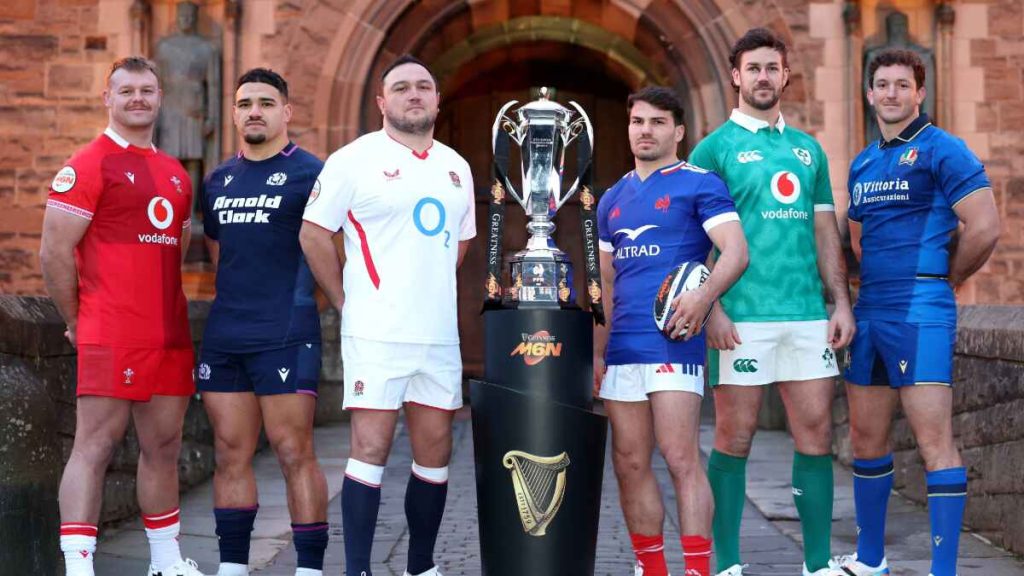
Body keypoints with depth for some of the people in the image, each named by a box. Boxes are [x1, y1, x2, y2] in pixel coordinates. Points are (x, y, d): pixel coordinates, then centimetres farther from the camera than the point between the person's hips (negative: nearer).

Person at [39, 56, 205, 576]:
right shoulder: (88, 166, -5)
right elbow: (54, 253, -9)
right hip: (113, 338, -7)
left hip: (171, 337, 7)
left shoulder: (176, 175, 18)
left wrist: (162, 307, 16)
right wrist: (78, 323, -4)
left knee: (163, 447, 12)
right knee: (95, 445, -7)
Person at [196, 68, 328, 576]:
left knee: (294, 454, -5)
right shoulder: (218, 181, 16)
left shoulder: (309, 173, -2)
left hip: (285, 337, -6)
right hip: (223, 338, 6)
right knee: (230, 454, 9)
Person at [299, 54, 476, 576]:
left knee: (435, 452, 8)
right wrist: (347, 301, -2)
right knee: (370, 449, -7)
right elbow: (313, 234, -2)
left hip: (439, 334, 5)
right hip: (376, 334, -5)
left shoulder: (457, 167, 14)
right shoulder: (355, 160, -3)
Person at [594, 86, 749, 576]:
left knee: (681, 458, -11)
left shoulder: (699, 184, 1)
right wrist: (597, 351, 18)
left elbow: (736, 252, -10)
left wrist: (703, 295, -28)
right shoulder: (613, 199, 19)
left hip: (672, 340, -6)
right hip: (622, 347, 6)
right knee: (629, 465, 7)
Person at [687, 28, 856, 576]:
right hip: (742, 317, -4)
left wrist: (840, 300, 7)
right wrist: (711, 307, -14)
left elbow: (825, 232, 17)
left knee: (816, 432, 4)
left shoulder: (808, 149, 16)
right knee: (734, 438, 0)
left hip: (808, 314, 5)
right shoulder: (715, 148, 1)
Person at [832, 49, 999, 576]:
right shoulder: (862, 164, 16)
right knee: (866, 439, 14)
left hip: (919, 313, -8)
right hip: (869, 310, 8)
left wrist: (943, 279, -1)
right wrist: (877, 282, 14)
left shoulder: (941, 150, -6)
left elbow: (985, 228, -12)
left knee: (934, 441, -10)